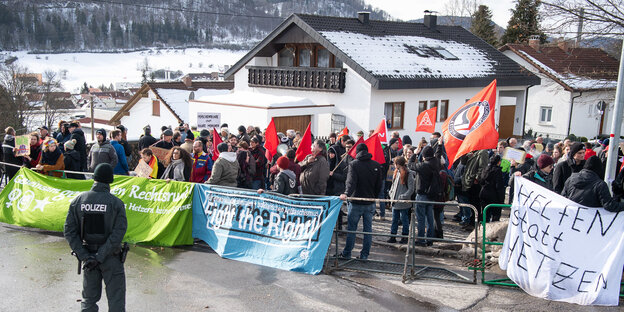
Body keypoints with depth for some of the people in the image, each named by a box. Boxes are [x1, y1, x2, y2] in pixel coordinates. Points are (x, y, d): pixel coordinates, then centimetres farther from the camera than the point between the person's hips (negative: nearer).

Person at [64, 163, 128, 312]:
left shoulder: (78, 201, -3)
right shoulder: (116, 203, -12)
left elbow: (69, 232, -6)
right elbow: (118, 234, -20)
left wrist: (85, 256, -7)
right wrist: (100, 257, -16)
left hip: (88, 255, 3)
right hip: (111, 257, -3)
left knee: (89, 299, 18)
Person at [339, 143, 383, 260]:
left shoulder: (353, 164, -7)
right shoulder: (376, 165, 4)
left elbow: (351, 181, -23)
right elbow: (379, 185, 8)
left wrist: (346, 193, -35)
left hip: (356, 203, -3)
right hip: (370, 203, 3)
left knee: (351, 228, 6)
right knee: (368, 228, 10)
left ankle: (347, 253, 13)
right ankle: (365, 255, 14)